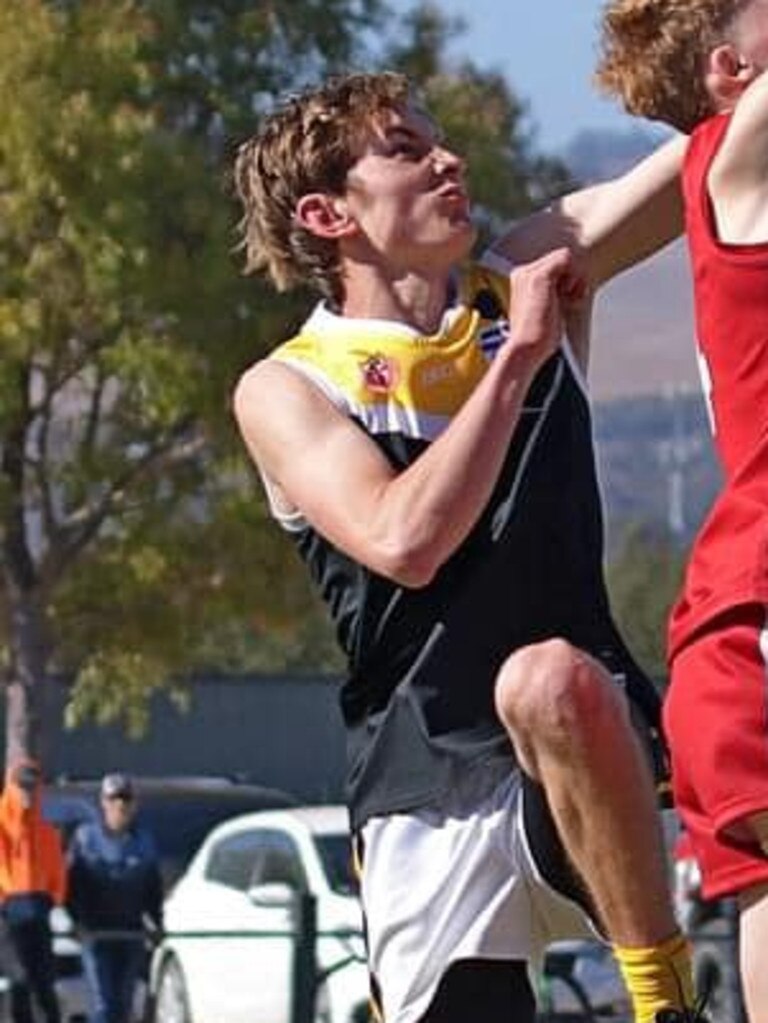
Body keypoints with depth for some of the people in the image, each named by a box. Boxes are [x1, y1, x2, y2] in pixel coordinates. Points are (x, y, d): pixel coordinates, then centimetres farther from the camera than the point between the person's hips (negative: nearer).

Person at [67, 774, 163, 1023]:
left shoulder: (144, 841, 10)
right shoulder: (85, 836, 2)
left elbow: (154, 889, 13)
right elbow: (72, 883, 1)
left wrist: (156, 922, 3)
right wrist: (78, 918, -8)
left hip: (132, 935, 3)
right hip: (97, 934, -3)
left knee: (123, 1002, 7)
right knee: (102, 1002, -12)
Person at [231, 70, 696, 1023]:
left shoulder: (533, 282, 9)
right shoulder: (284, 390, 1)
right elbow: (404, 541, -17)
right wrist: (519, 355, -13)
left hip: (584, 763, 0)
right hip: (430, 809, 0)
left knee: (549, 681, -34)